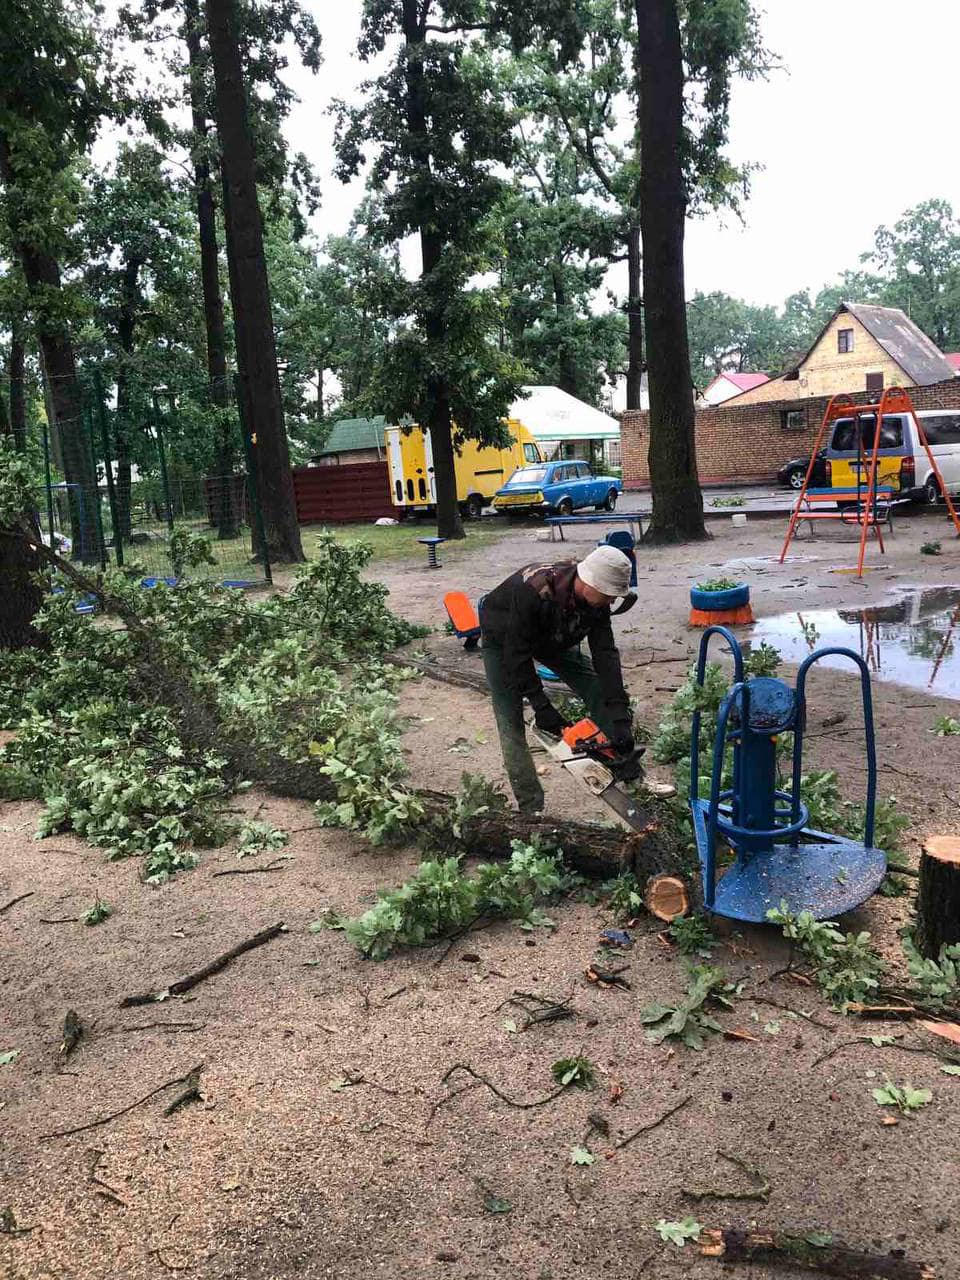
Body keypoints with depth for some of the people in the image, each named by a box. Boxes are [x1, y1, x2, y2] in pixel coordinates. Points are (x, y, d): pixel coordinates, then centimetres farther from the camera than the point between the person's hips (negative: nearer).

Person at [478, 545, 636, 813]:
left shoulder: (596, 598, -25)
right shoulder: (533, 590, -43)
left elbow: (605, 653, -26)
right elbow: (517, 651, -35)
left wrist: (620, 718, -32)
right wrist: (541, 705, -32)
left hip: (551, 637, 5)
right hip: (503, 639, -5)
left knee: (599, 689, -3)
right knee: (511, 723, -12)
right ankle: (531, 809, -3)